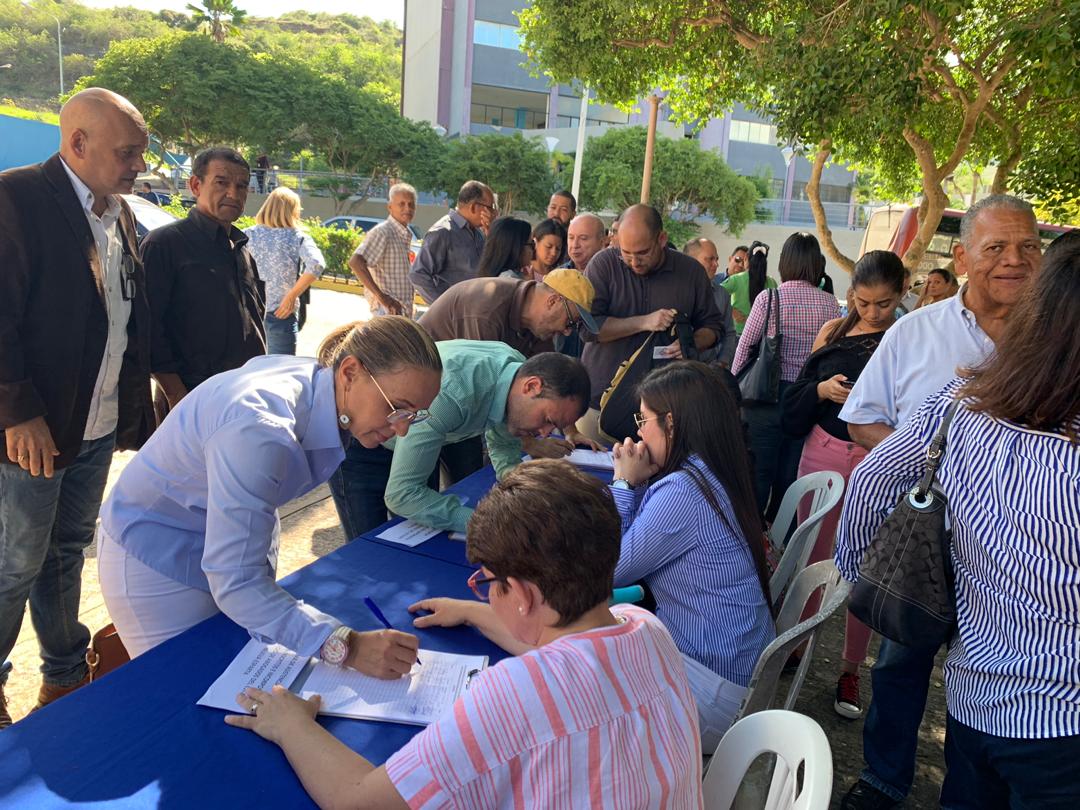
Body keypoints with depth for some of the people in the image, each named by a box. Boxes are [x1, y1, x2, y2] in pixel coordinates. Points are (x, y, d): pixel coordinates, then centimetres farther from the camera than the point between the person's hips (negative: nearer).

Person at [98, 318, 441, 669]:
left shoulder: (320, 378, -15)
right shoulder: (258, 430, -38)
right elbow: (235, 582, -36)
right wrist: (347, 646, -42)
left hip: (237, 540, 7)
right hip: (160, 559, -7)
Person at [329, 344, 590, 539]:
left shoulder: (517, 369, -18)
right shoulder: (451, 394, -42)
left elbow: (504, 448, 2)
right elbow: (400, 493, -40)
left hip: (417, 435, 7)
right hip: (357, 442, -7)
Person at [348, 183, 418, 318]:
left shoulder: (406, 235, 14)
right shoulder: (382, 232, -12)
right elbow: (355, 262, -24)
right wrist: (381, 296, -24)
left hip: (404, 311, 9)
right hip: (388, 311, -9)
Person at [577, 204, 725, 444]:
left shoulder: (690, 271, 2)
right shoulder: (604, 263, -5)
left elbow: (712, 326, 11)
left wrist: (692, 343, -12)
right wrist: (644, 322, -19)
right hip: (600, 398, -1)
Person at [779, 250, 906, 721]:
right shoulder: (834, 332, 3)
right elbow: (795, 404, 5)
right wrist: (822, 389, -14)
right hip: (823, 455, 3)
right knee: (812, 558, 14)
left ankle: (851, 668, 23)